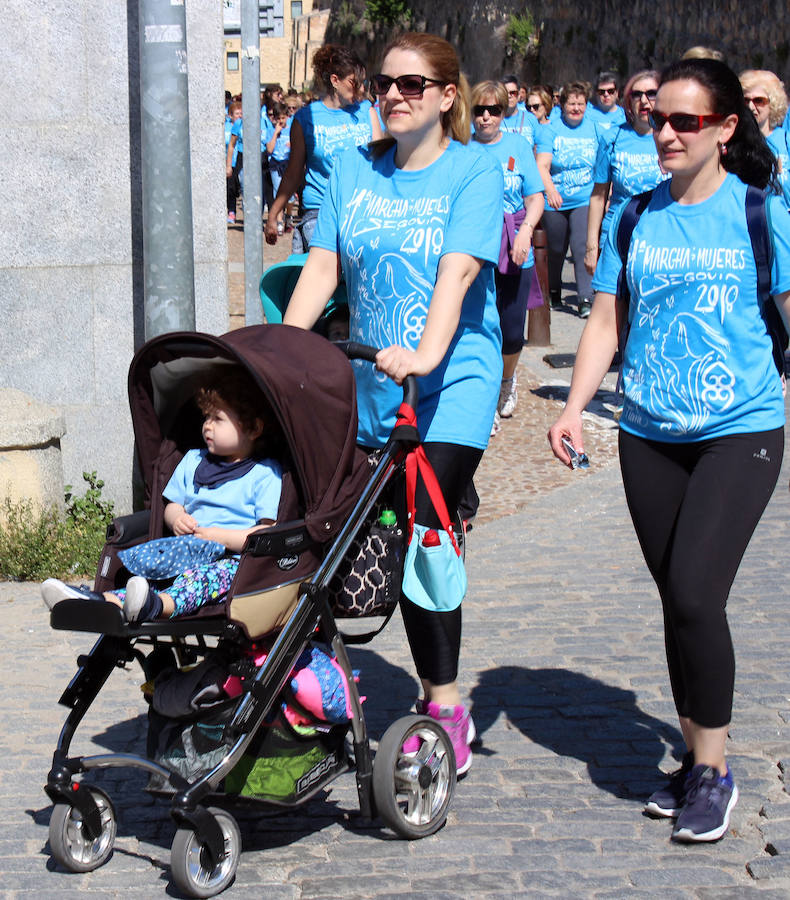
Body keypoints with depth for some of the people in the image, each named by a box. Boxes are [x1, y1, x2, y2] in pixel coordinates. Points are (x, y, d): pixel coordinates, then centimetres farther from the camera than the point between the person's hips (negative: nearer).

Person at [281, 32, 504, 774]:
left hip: (453, 381, -5)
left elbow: (457, 272, -18)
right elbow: (322, 267, 5)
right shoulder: (353, 170, 11)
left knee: (423, 534, -14)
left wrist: (428, 352, -32)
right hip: (371, 380, 5)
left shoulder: (474, 172, -3)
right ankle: (440, 697, 19)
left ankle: (444, 705, -1)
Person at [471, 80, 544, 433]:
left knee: (512, 332, 3)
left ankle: (507, 381, 36)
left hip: (513, 254, 1)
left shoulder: (519, 147, 5)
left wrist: (526, 230, -13)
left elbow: (536, 199, 5)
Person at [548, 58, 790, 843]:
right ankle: (695, 758, 23)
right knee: (678, 601, 9)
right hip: (648, 436, 4)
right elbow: (606, 320, 11)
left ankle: (714, 770, 1)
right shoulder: (637, 217, 8)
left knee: (694, 594, -15)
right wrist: (573, 408, -1)